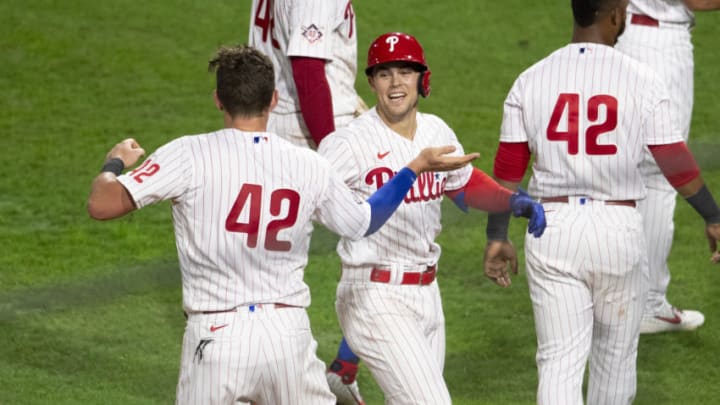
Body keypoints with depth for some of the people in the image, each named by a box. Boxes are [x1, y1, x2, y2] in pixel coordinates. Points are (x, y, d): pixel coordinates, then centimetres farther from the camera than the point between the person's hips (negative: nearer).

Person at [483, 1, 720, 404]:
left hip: (552, 230, 1)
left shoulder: (531, 80, 0)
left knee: (559, 360, 1)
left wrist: (497, 238, 11)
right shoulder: (642, 81, -6)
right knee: (616, 356, 17)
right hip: (619, 228, -1)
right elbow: (676, 163, -3)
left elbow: (507, 171, 1)